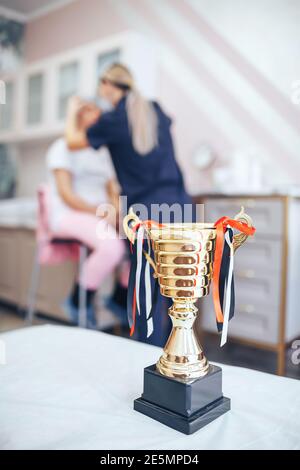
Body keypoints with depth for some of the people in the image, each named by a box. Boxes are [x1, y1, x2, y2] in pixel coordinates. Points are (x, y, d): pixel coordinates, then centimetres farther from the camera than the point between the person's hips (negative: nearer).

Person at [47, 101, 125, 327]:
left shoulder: (103, 153, 19)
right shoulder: (63, 147, -1)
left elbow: (113, 194, 13)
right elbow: (66, 194, -13)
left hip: (99, 218, 7)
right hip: (69, 217, -6)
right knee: (113, 247, -35)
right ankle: (79, 302, -12)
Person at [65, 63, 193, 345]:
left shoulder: (112, 121, -2)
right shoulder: (156, 111, 12)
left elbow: (73, 142, 15)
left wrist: (72, 112, 31)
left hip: (148, 211, -5)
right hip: (180, 205, 5)